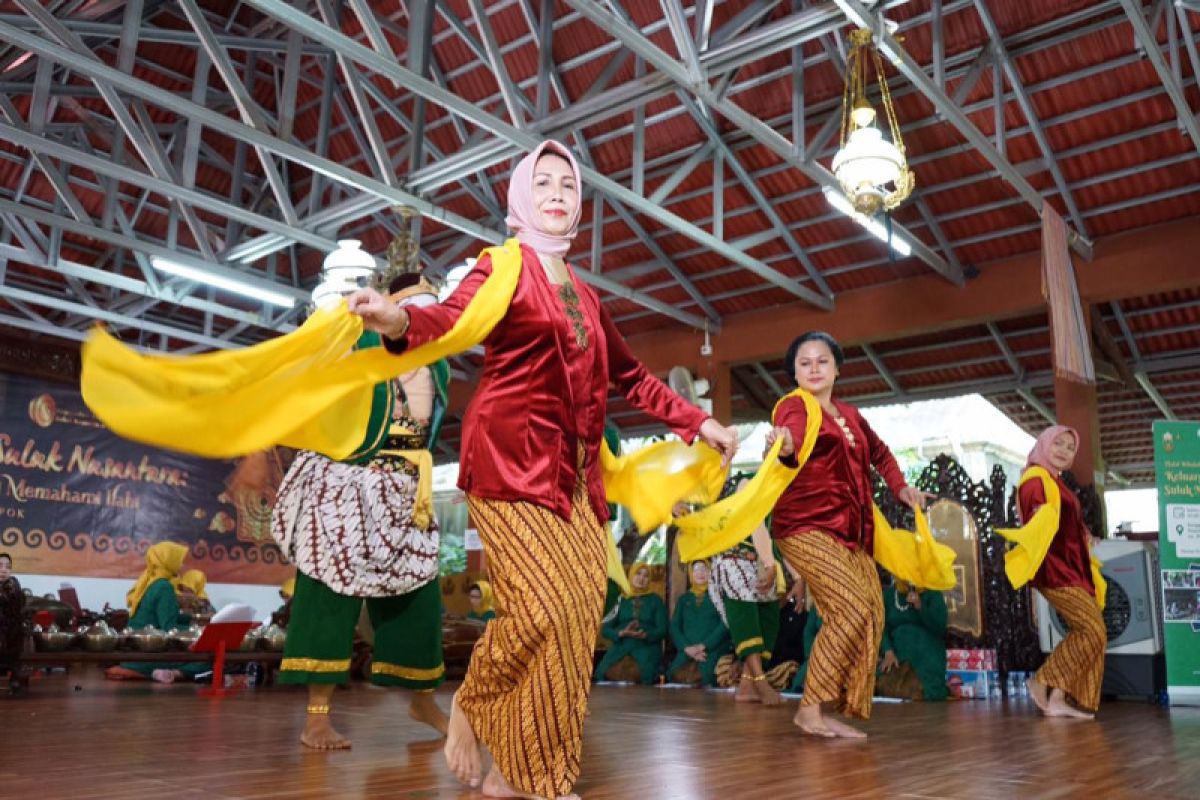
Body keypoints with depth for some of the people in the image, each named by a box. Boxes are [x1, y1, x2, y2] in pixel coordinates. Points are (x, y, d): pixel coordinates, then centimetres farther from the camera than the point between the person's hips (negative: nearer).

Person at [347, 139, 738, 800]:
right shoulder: (501, 267, 3)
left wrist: (700, 424, 27)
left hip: (572, 470, 7)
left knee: (578, 613, 0)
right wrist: (400, 320, -41)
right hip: (510, 458, -7)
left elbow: (630, 377, 28)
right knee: (542, 607, -17)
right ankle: (471, 706, 12)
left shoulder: (584, 295, 21)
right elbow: (453, 318, -18)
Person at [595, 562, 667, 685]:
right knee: (601, 672, -28)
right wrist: (622, 633, -12)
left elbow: (662, 630, 3)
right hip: (621, 646, 2)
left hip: (647, 647, -1)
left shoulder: (656, 600, 12)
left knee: (647, 675, -35)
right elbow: (606, 629, 9)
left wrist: (644, 635, -17)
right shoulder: (621, 600, 15)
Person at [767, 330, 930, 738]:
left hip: (850, 531, 8)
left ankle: (833, 711, 7)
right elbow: (792, 433, -31)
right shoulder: (793, 407, -6)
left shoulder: (850, 414, 16)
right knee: (852, 608, -20)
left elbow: (879, 453, 33)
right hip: (805, 526, -8)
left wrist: (901, 487, 18)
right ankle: (810, 709, -9)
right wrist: (785, 445, -54)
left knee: (873, 615, -2)